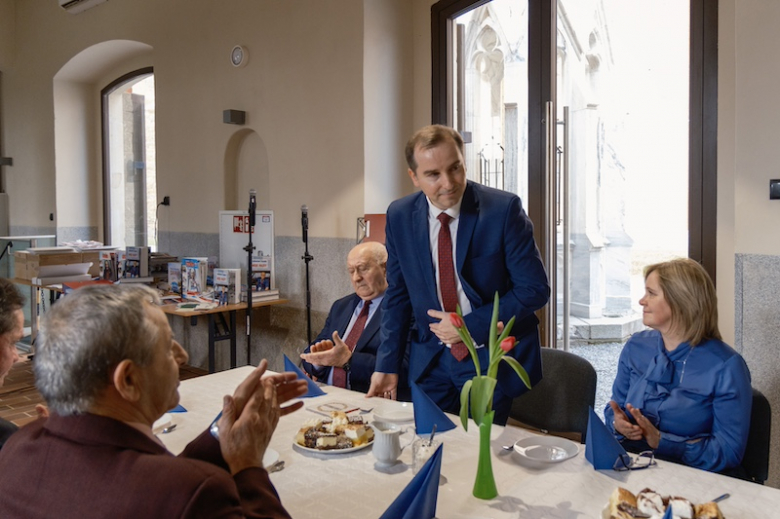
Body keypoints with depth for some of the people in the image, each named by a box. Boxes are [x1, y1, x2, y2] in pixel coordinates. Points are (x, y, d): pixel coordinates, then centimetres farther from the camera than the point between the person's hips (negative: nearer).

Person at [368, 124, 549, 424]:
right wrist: (387, 365, 0)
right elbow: (397, 295, 5)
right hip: (430, 362, 3)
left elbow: (535, 289, -11)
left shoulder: (504, 209, -15)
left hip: (492, 358, -3)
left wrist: (470, 326, -15)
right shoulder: (399, 216, -3)